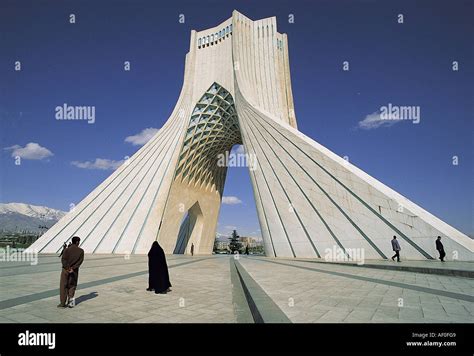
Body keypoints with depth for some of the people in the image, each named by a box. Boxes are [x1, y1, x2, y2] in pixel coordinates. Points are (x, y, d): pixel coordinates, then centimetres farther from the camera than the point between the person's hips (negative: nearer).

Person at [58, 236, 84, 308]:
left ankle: (63, 303, 8)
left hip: (65, 270, -1)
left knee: (63, 286, 7)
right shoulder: (81, 251, -3)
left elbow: (63, 259, -14)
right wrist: (73, 268, -14)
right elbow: (80, 261, -10)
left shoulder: (67, 250, -6)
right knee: (72, 286, 17)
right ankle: (71, 298, 2)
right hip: (75, 271, 1)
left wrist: (68, 268, -17)